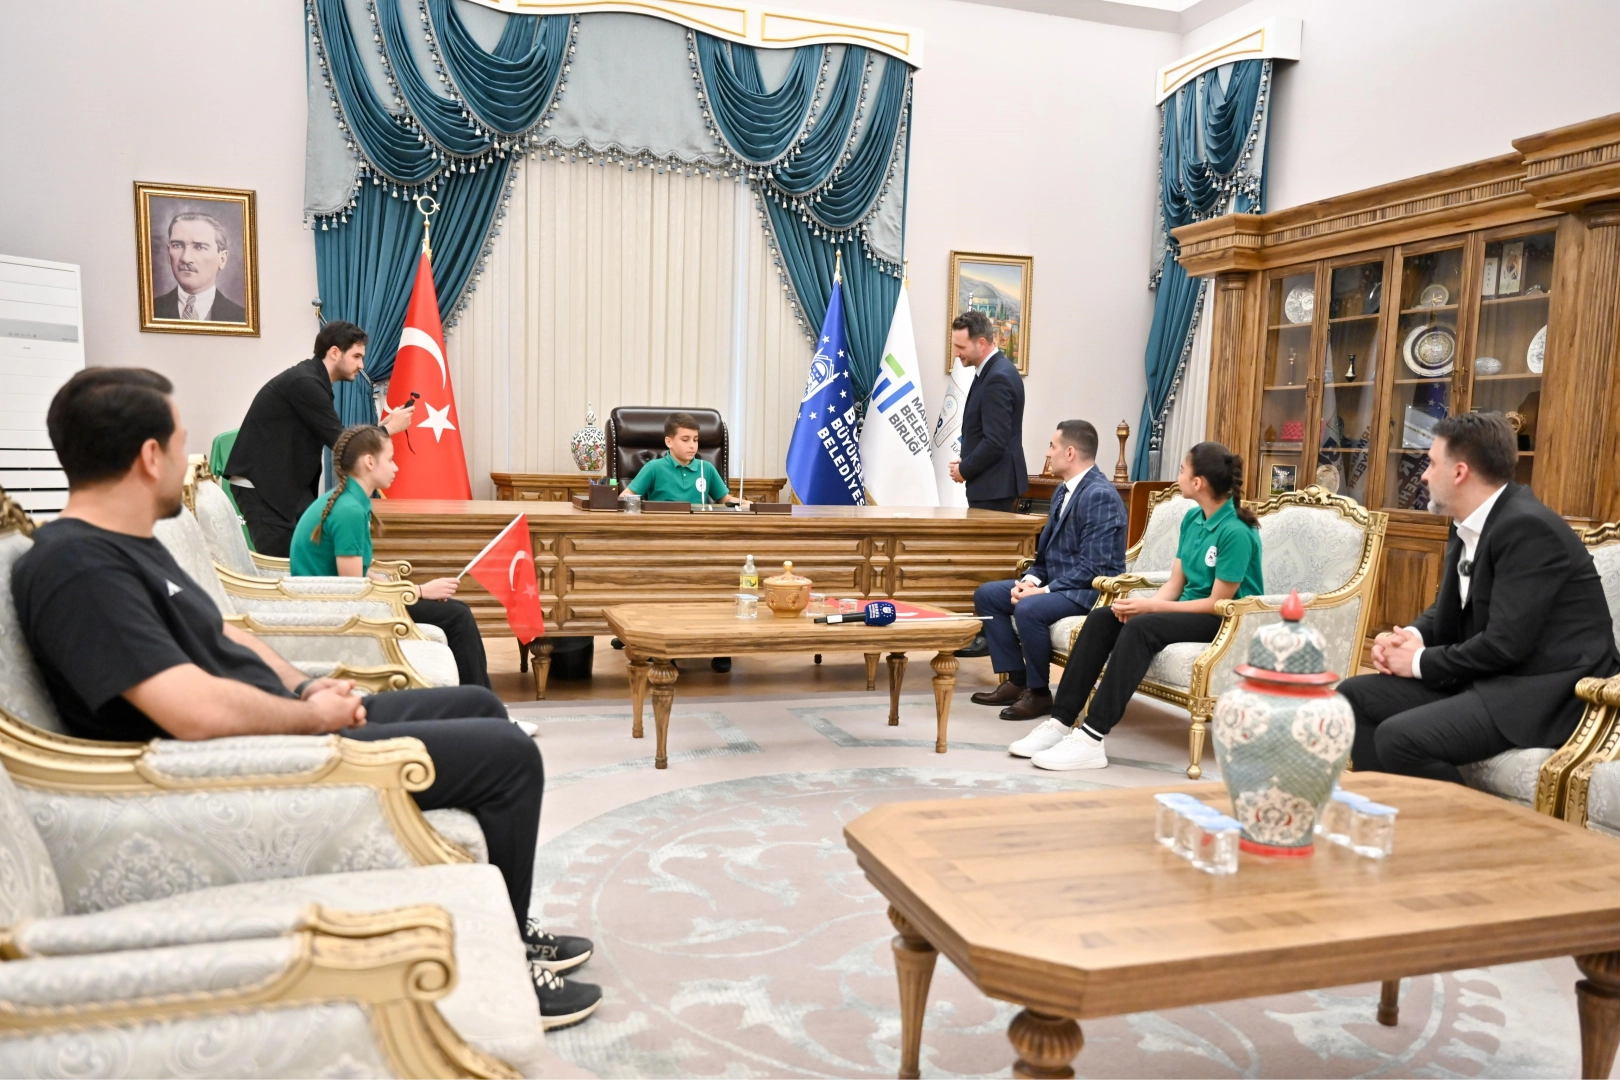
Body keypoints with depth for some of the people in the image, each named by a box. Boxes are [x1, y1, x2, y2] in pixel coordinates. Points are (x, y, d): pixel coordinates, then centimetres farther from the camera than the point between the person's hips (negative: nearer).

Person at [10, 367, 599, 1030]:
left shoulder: (122, 544, 11)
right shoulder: (75, 568, -23)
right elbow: (201, 711, -32)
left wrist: (307, 688, 3)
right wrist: (313, 715, -15)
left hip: (286, 728, 11)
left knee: (477, 707, 17)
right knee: (508, 754, -12)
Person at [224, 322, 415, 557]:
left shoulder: (312, 382, 11)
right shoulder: (304, 382, -19)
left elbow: (334, 439, 12)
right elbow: (340, 443, -18)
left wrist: (382, 427, 5)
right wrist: (389, 428, -7)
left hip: (287, 483, 10)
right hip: (260, 485, -10)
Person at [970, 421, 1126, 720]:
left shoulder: (1100, 495, -19)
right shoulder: (1063, 491, 11)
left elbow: (1092, 566, -24)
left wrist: (1045, 590, -23)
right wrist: (1030, 579, -3)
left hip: (1090, 591, -10)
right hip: (1058, 584, 10)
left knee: (1029, 609, -33)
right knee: (986, 594, 3)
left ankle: (1039, 692, -13)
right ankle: (1017, 679, 5)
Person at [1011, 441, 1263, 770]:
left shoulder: (1236, 532, -19)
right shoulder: (1192, 519, 7)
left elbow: (1218, 602, -19)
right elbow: (1175, 584, 7)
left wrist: (1149, 607, -20)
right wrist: (1143, 605, -14)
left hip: (1226, 620, -8)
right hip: (1190, 608, 8)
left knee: (1141, 628, -33)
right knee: (1102, 618, -13)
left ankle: (1092, 738, -34)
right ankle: (1061, 720, -17)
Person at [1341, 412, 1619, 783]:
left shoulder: (1528, 528, -21)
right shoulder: (1468, 526, 9)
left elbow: (1506, 644, -25)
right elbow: (1448, 610, 20)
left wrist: (1421, 661, -12)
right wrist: (1409, 638, -2)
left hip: (1544, 690, -10)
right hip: (1490, 676, 10)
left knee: (1399, 737, -27)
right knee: (1355, 696, 3)